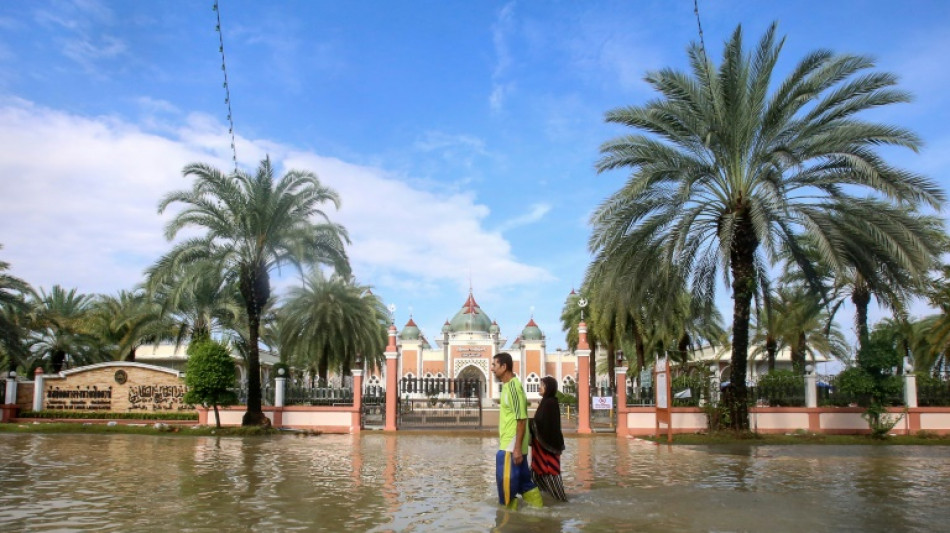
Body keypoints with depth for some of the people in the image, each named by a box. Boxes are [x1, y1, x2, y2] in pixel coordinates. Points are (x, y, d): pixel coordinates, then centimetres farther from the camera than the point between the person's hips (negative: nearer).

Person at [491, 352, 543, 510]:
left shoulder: (513, 386, -17)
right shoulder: (508, 385, 12)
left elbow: (521, 419, -20)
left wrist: (517, 448, -21)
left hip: (511, 446, -10)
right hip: (509, 444, 10)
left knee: (506, 481, -2)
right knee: (523, 481, 14)